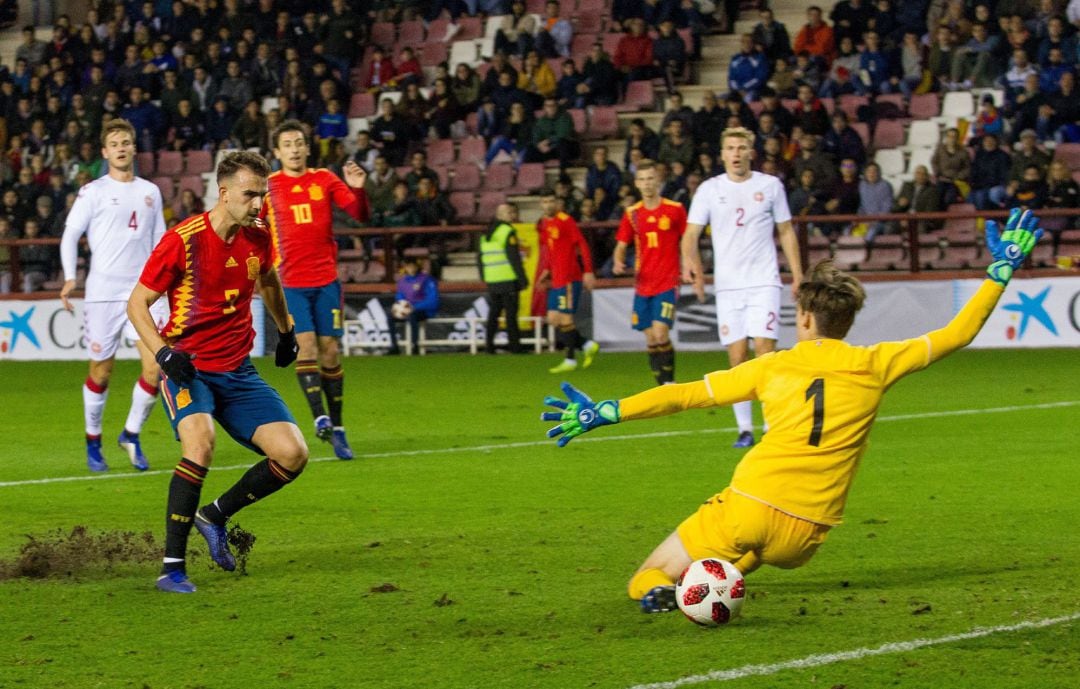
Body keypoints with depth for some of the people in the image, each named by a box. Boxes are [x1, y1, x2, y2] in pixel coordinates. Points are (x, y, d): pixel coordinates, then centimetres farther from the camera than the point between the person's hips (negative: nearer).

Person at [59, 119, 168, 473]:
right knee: (101, 372, 3)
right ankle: (93, 442, 21)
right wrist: (70, 277, -14)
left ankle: (131, 434, 7)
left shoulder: (150, 192, 13)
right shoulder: (93, 192, 1)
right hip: (103, 293, -3)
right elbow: (70, 234, -2)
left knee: (156, 364, -11)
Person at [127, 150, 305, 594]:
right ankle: (172, 566, -25)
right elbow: (137, 304, -8)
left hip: (236, 370, 6)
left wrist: (285, 332, 36)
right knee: (200, 440, -33)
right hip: (187, 368, -6)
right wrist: (163, 353, -22)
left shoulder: (258, 238, 1)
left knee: (292, 454, -9)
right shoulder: (184, 240, -15)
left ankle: (215, 515, 16)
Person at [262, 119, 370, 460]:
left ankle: (337, 427, 10)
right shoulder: (268, 186, 4)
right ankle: (320, 418, -19)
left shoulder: (325, 180, 5)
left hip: (326, 279, 1)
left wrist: (358, 189, -20)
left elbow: (361, 215, -2)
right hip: (291, 282, -1)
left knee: (330, 350, 2)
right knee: (305, 344, -17)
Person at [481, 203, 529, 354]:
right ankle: (514, 346, -4)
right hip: (508, 279, -7)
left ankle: (488, 344, 7)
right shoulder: (507, 232, -9)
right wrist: (523, 278, -12)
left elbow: (481, 258, 19)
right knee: (511, 313, -4)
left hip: (492, 280, 7)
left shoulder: (486, 234, 16)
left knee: (493, 312, 12)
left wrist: (484, 278, 24)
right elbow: (514, 258, -14)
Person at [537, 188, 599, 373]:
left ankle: (570, 360, 2)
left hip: (569, 278, -8)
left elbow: (583, 245, -12)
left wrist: (588, 272, -17)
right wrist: (546, 271, 18)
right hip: (556, 280, 8)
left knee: (565, 319, -7)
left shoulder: (565, 221, -10)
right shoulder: (543, 224, 13)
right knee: (553, 319, 6)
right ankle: (588, 346, 17)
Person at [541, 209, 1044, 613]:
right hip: (804, 534, 2)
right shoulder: (874, 366, 6)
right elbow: (956, 335, 14)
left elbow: (685, 395, 9)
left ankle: (661, 591, -28)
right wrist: (1002, 270, 23)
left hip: (748, 506, -2)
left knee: (646, 583, 7)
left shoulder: (775, 366, 7)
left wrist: (602, 414, 14)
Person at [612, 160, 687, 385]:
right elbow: (621, 247, 11)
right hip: (643, 284, 4)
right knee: (650, 339, 5)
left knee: (660, 334, -17)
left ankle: (670, 383, -6)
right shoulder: (632, 214, 6)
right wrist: (618, 263, -10)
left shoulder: (675, 210, -2)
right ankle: (662, 386, 15)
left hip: (668, 283, -4)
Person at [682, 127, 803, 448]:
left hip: (764, 281, -1)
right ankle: (744, 428, 8)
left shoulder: (770, 185, 4)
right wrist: (690, 260, -21)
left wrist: (797, 273, 5)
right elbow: (691, 233, 0)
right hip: (727, 285, 1)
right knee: (737, 358, 0)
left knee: (764, 350, -12)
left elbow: (786, 231, 11)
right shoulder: (709, 189, 4)